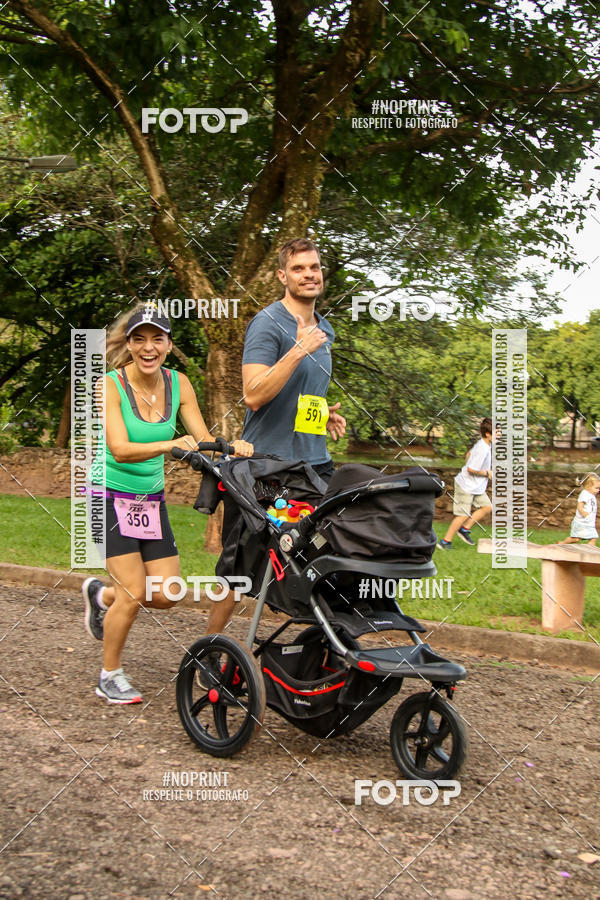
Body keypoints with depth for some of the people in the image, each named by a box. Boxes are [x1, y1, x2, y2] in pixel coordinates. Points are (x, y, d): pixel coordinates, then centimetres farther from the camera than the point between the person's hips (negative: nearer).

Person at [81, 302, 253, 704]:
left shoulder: (178, 383, -2)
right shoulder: (111, 385, -16)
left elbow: (202, 439, -4)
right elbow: (120, 449, -27)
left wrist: (231, 446, -25)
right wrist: (171, 444, -41)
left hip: (152, 500, 5)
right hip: (111, 497, -5)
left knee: (166, 595, 3)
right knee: (134, 594, -10)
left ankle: (102, 596, 33)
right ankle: (110, 676, 13)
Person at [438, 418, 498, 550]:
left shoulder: (484, 444, 5)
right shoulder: (483, 449, -25)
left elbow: (469, 454, 21)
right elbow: (471, 469, -26)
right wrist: (487, 473, -14)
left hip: (475, 486, 10)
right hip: (466, 486, -10)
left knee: (487, 507, 7)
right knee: (463, 515, -3)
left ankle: (464, 529, 15)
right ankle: (446, 541, 8)